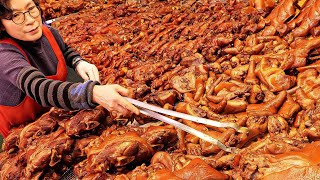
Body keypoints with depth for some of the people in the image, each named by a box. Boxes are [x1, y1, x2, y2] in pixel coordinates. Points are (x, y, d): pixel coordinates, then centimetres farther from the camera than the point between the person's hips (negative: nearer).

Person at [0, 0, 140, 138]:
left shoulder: (47, 32, -14)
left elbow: (66, 51, 10)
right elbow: (40, 89, -51)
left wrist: (79, 63, -13)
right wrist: (93, 93, -66)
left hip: (53, 113, 5)